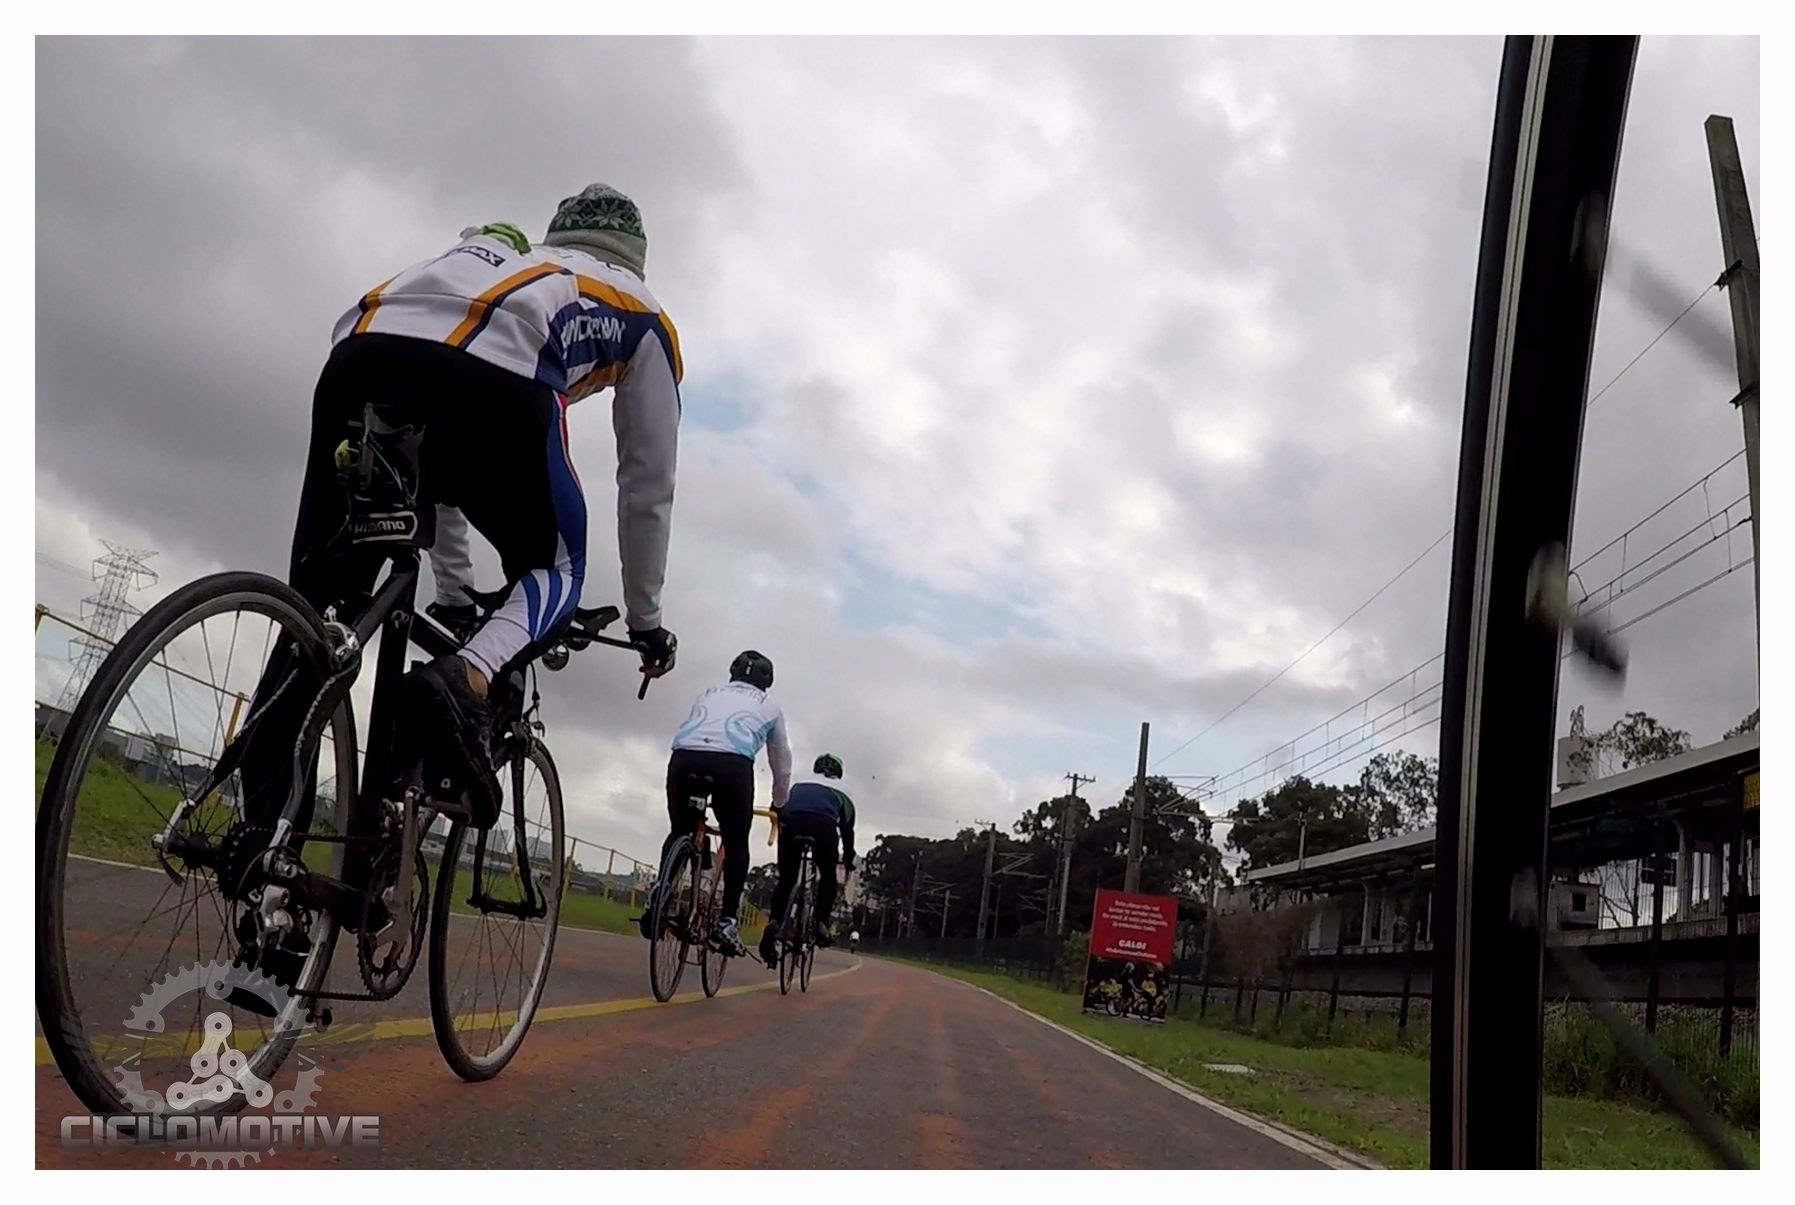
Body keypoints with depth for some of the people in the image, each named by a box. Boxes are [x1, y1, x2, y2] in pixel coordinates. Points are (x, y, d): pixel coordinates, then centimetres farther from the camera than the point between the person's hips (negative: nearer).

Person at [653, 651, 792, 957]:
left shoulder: (709, 694, 34)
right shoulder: (769, 707, 29)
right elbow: (782, 763, 37)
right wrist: (779, 805, 52)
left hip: (684, 757, 2)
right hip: (732, 763, -2)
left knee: (679, 833, 23)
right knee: (736, 845, 16)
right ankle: (727, 920, 5)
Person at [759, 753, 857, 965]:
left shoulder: (798, 786, 38)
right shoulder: (841, 795, 35)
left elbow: (778, 807, 25)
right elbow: (847, 830, 34)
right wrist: (849, 863, 45)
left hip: (791, 820, 1)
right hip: (823, 822, -1)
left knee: (786, 879, 14)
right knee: (828, 875, 22)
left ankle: (774, 922, -7)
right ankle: (821, 923, 7)